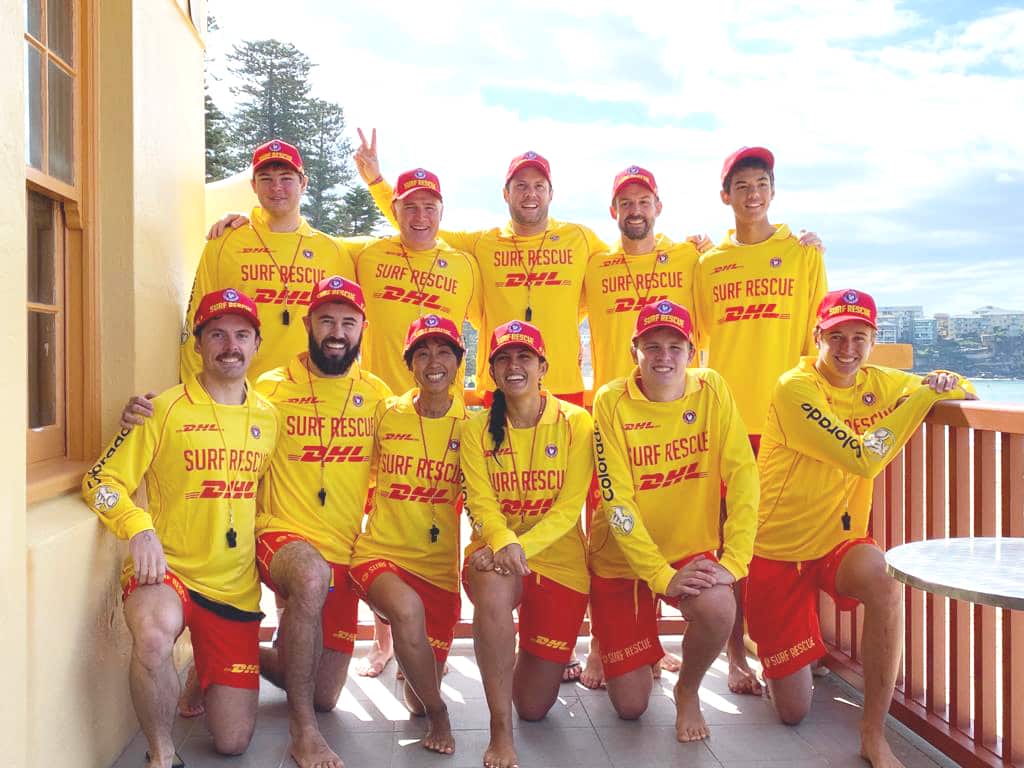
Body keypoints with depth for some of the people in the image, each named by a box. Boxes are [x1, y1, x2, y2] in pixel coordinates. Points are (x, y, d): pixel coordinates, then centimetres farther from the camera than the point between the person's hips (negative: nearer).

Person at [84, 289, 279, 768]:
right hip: (169, 568, -3)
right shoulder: (166, 410, -7)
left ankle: (207, 674, 40)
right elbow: (101, 481, -9)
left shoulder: (268, 418, 6)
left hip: (236, 586, 4)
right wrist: (138, 529, -27)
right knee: (155, 632, -41)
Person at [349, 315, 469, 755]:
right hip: (380, 552, -1)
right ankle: (437, 713, -8)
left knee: (418, 698, 3)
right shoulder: (386, 413, -1)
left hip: (440, 565, 1)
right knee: (408, 608, -35)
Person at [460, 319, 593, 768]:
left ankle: (540, 659, 42)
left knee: (535, 706, 4)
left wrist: (523, 547, -28)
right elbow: (479, 501, -11)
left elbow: (569, 508, -12)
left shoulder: (576, 424, -5)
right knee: (493, 588, -40)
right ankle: (500, 730, -24)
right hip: (495, 552, 0)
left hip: (559, 560, 0)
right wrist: (502, 543, -32)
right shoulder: (477, 429, 0)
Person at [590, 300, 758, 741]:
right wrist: (661, 575, -23)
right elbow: (617, 502, -18)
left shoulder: (711, 390, -8)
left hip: (691, 551, 2)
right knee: (630, 706, 0)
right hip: (623, 560, -1)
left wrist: (733, 560, -24)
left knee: (718, 607, -33)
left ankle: (688, 691, 2)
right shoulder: (612, 402, -14)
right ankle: (608, 646, 37)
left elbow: (742, 476, -14)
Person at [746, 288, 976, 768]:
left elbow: (957, 389, 11)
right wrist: (922, 396, -17)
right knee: (793, 711, 1)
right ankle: (747, 644, 38)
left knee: (883, 579, -35)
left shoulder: (877, 384, 2)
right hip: (778, 550, -4)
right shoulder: (795, 389, -18)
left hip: (838, 540, 4)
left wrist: (945, 384, -14)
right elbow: (865, 459, -24)